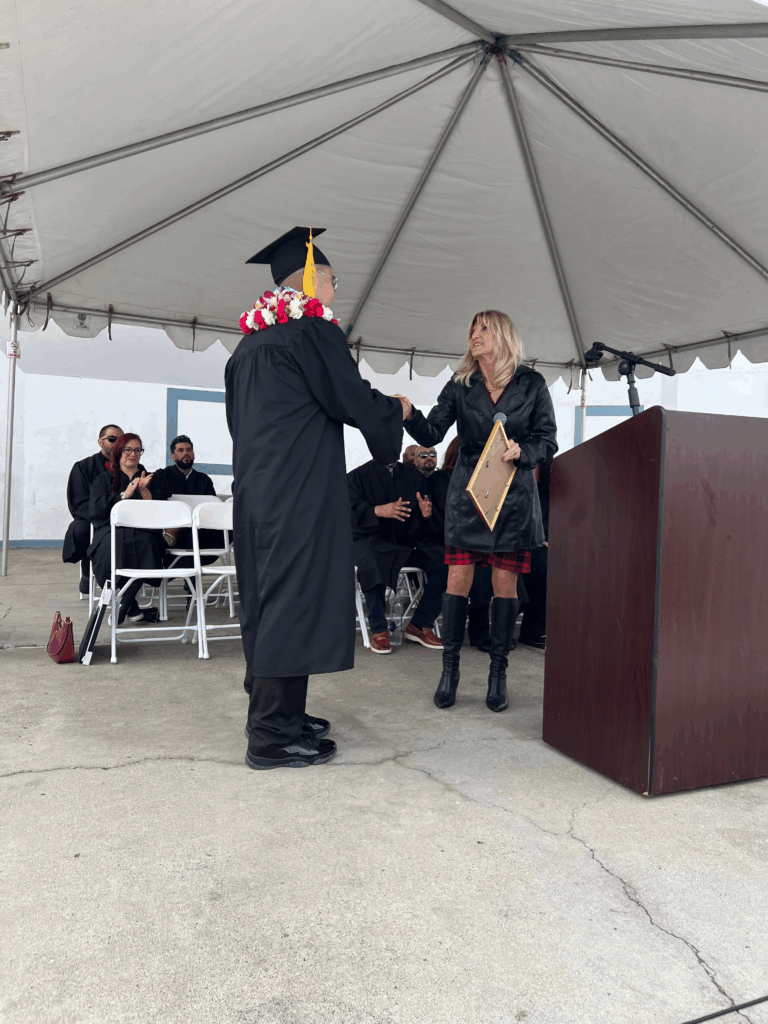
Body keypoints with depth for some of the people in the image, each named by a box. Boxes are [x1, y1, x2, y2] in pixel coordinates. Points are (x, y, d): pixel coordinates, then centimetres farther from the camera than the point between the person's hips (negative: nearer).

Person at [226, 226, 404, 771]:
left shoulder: (251, 340, 19)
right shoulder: (312, 331, -9)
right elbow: (356, 401, -9)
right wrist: (396, 408, 12)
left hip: (257, 490, 10)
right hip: (301, 493, -10)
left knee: (269, 598, 13)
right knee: (295, 596, -6)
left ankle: (276, 713, 24)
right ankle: (272, 736, 1)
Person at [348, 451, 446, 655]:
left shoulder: (414, 476, 18)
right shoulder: (357, 476, 7)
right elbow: (353, 510, -10)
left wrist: (426, 514, -12)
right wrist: (379, 510, -29)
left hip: (407, 539, 4)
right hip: (370, 539, -4)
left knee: (444, 561, -21)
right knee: (372, 566, -38)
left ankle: (419, 625, -9)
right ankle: (378, 630, -17)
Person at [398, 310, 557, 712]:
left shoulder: (532, 385, 3)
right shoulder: (460, 385, 7)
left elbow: (548, 441, 4)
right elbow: (432, 434, -1)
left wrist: (522, 451, -15)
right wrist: (410, 415, -20)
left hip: (513, 494, -1)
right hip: (467, 491, 1)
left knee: (505, 582, 2)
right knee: (458, 578, -3)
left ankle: (498, 672, 13)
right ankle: (449, 669, 9)